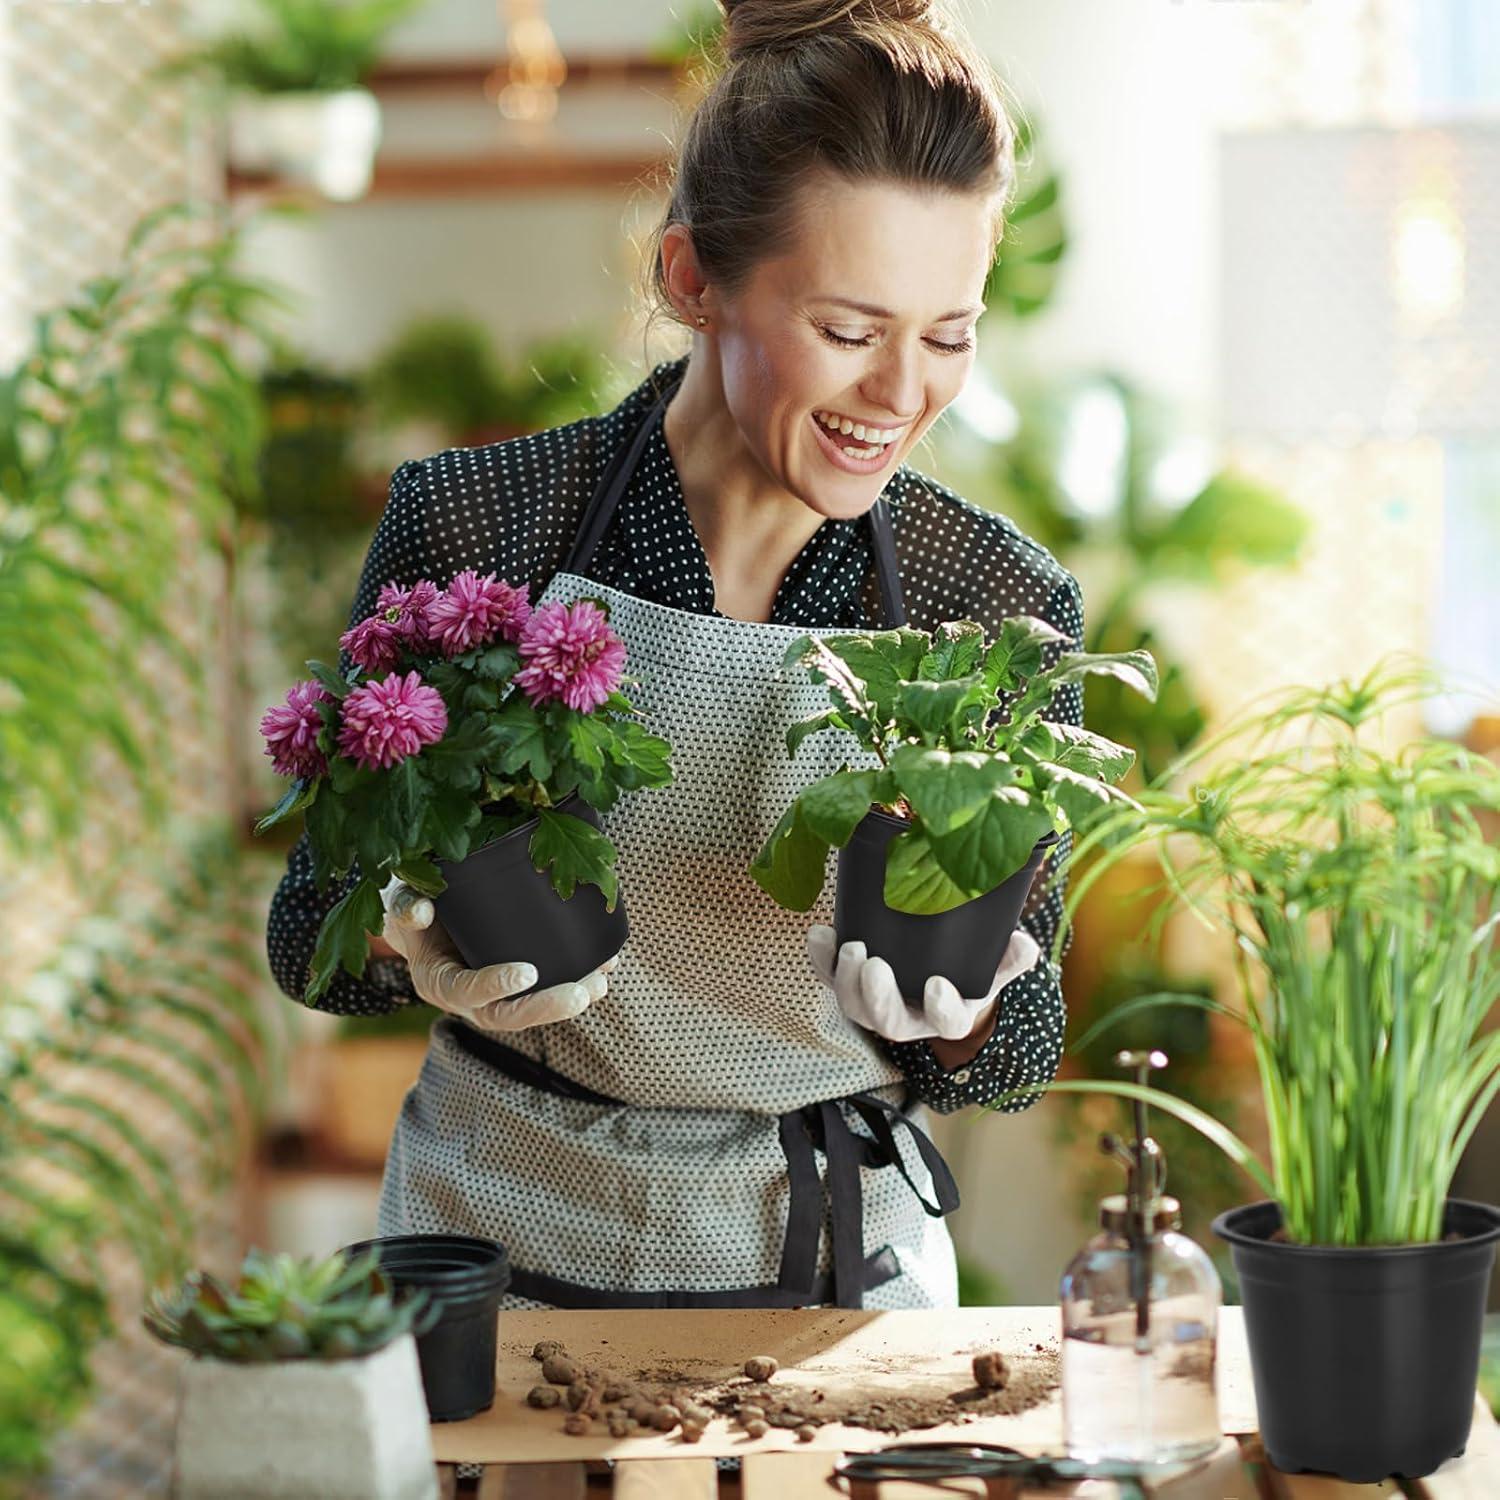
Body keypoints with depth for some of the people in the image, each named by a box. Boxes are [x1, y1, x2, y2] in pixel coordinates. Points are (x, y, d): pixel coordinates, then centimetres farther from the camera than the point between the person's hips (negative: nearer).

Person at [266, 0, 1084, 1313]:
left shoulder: (1003, 607, -7)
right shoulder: (469, 528, -9)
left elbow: (1021, 1051, 2)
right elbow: (313, 931, 3)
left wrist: (954, 1012, -20)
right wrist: (423, 949, -19)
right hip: (502, 1242, -2)